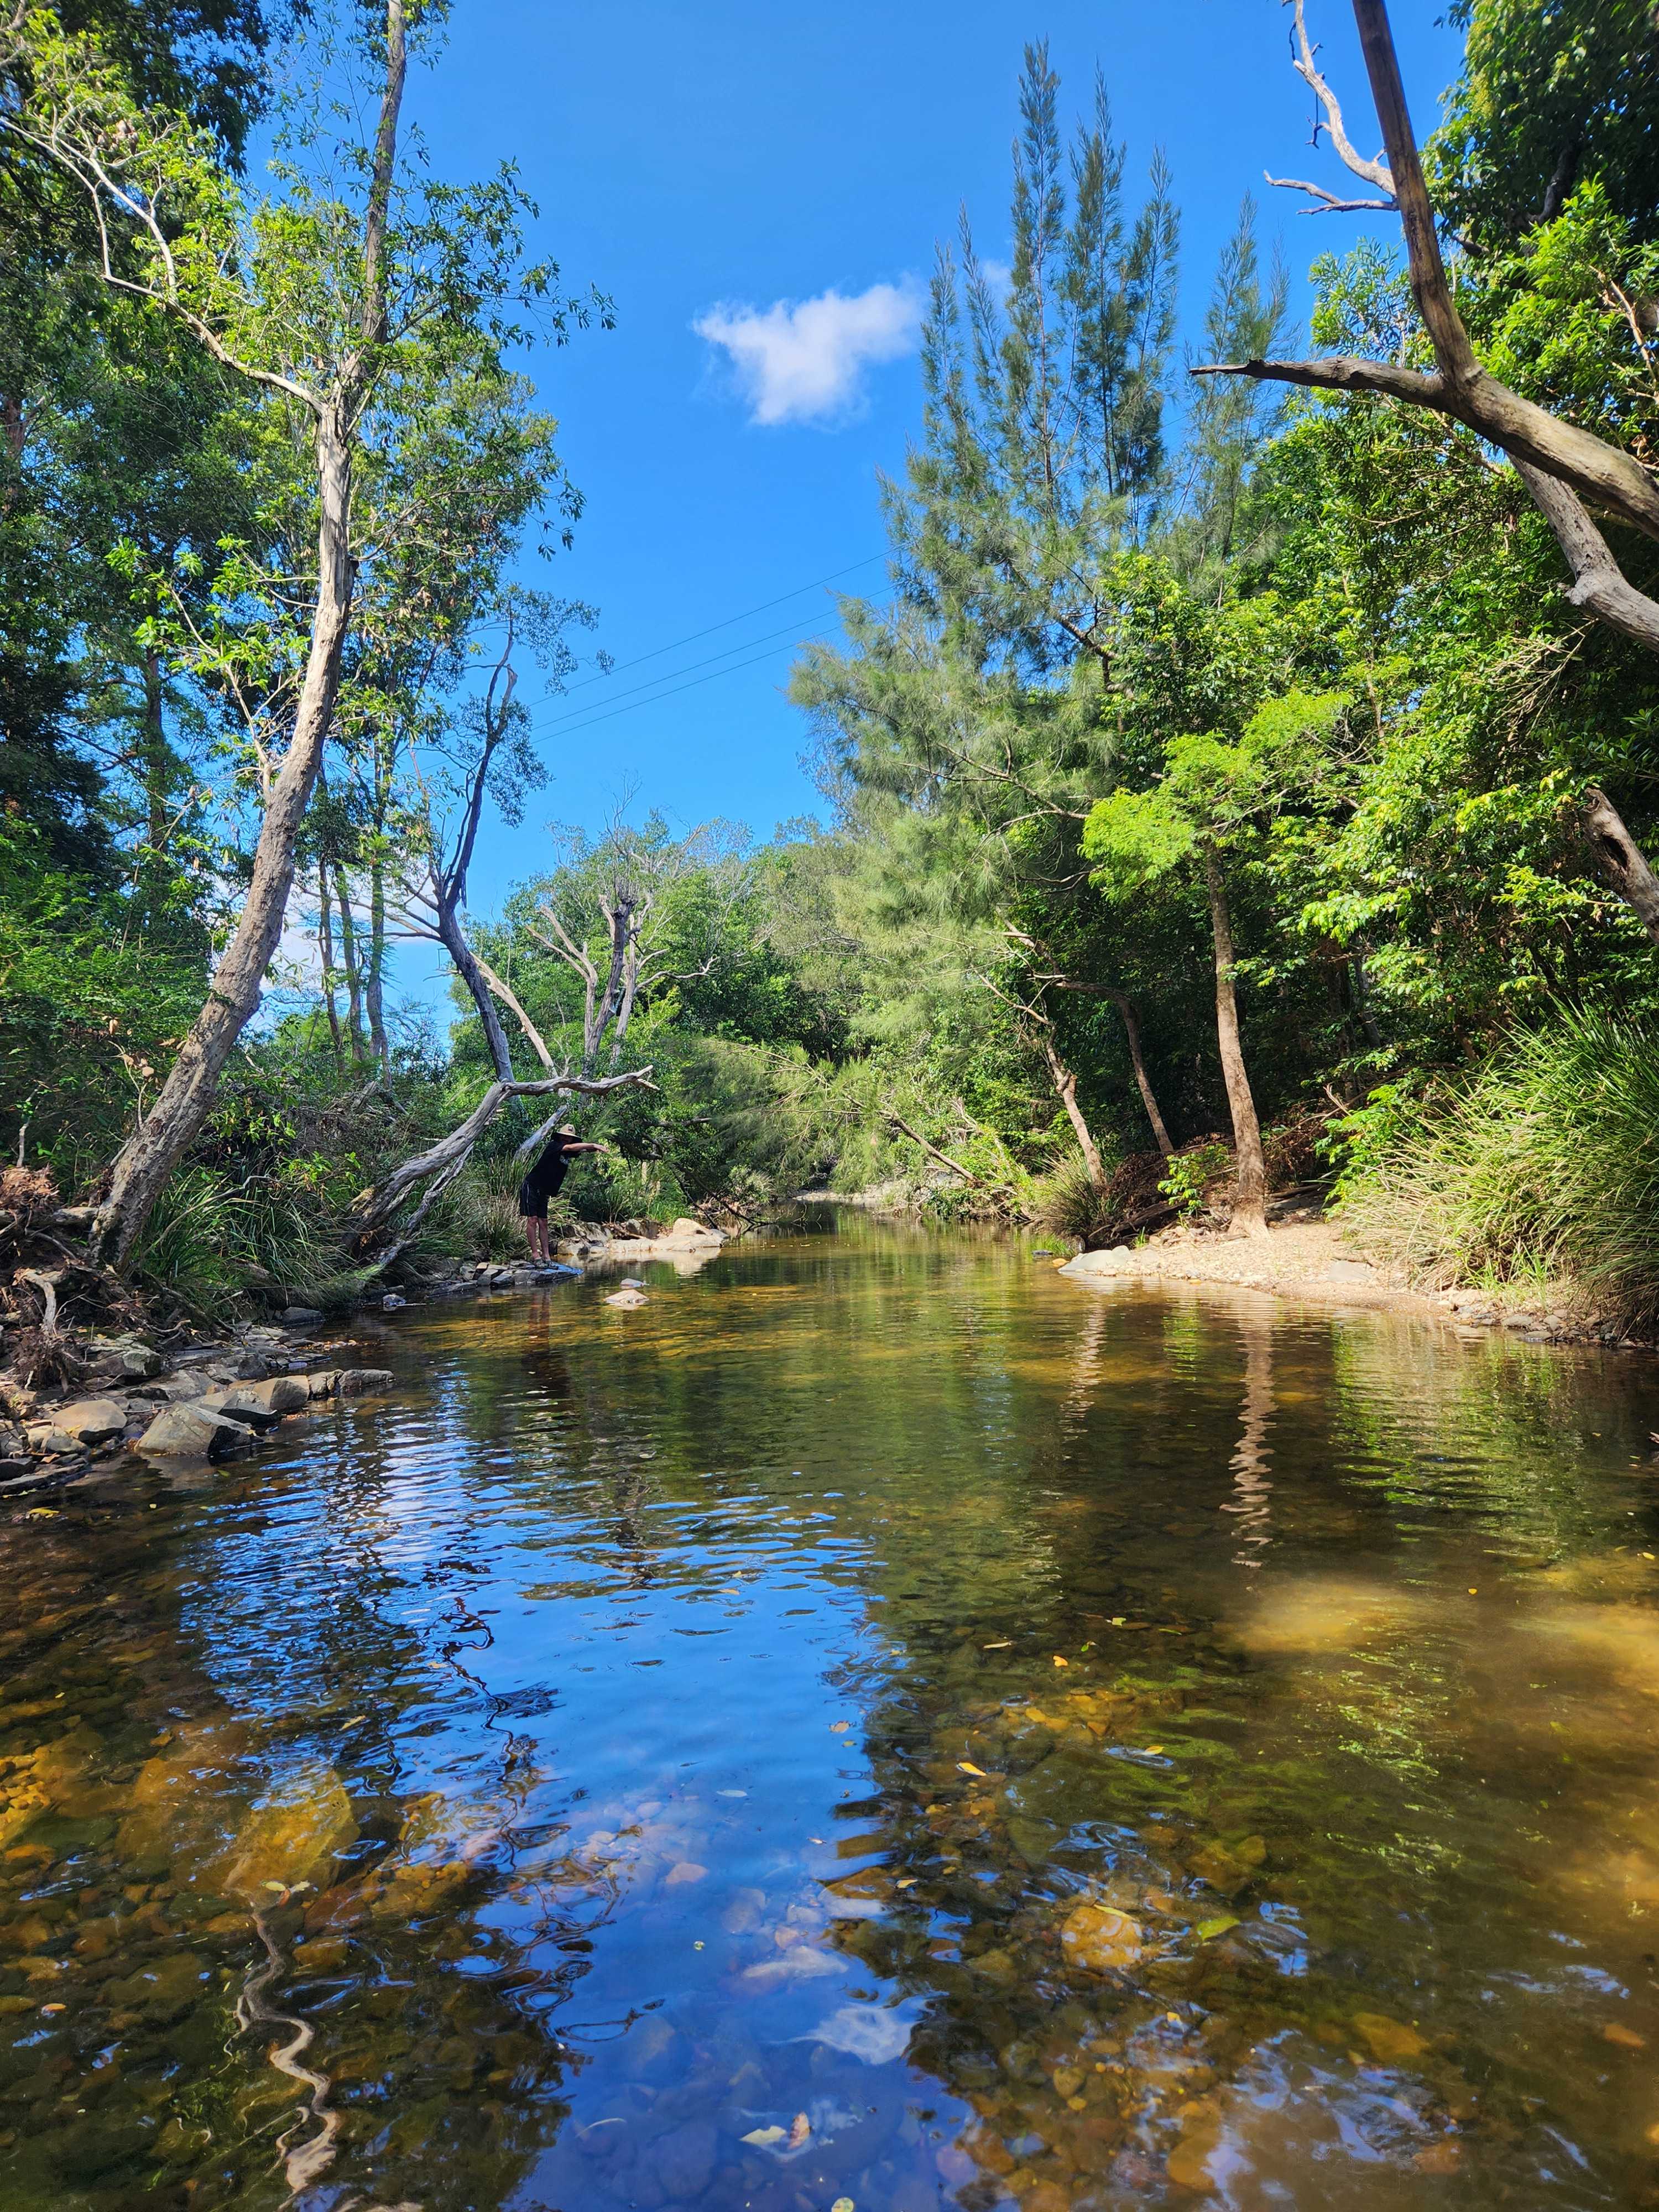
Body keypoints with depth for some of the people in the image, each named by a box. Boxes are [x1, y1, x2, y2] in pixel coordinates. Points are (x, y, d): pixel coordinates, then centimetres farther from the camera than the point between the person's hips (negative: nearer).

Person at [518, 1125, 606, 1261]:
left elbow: (583, 1150, -1)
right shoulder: (553, 1146, -14)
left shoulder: (568, 1153, 7)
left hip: (543, 1192, 8)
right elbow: (571, 1147, -28)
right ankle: (535, 1253, -8)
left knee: (543, 1222, 5)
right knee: (533, 1219, -9)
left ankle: (546, 1255, 4)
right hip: (531, 1187, -8)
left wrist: (594, 1148, -25)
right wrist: (593, 1145, -30)